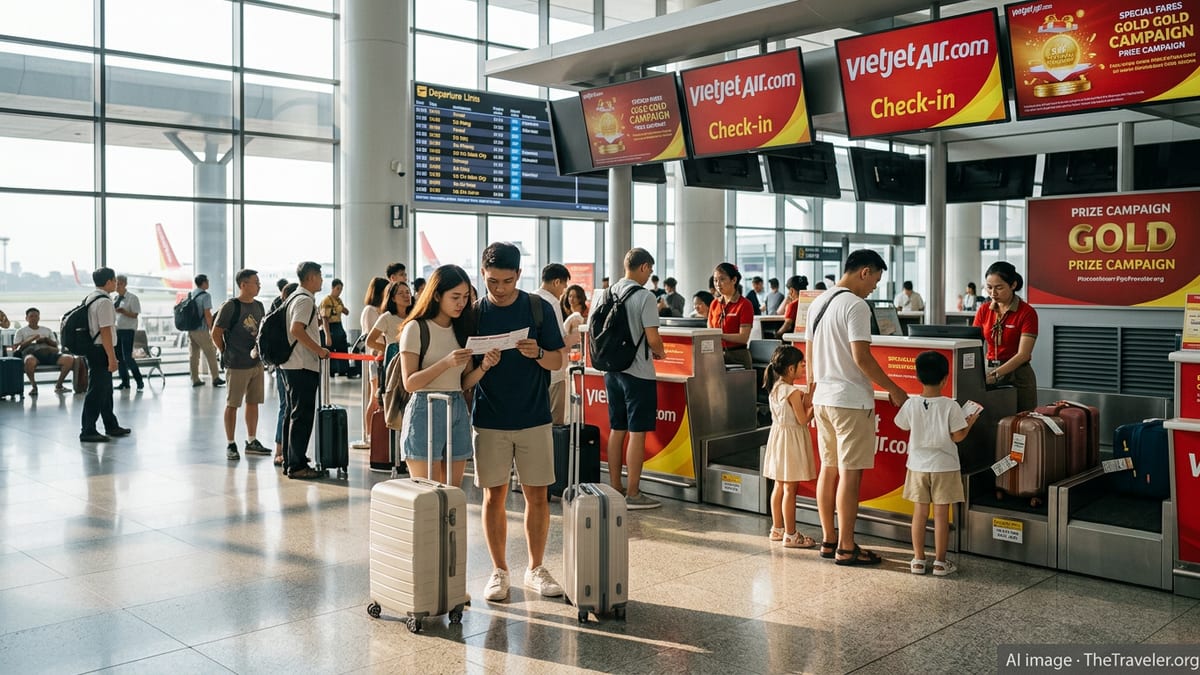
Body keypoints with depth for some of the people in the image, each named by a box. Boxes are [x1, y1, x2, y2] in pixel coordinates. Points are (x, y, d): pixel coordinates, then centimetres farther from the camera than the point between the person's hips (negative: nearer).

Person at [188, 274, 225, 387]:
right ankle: (215, 378, 7)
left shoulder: (190, 294, 10)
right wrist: (212, 330, -10)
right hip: (201, 330, -7)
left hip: (190, 330, 7)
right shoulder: (205, 296, -13)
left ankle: (195, 380, 11)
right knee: (211, 355, 3)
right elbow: (207, 315, -18)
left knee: (193, 355, 9)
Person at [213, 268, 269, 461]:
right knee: (232, 405, 2)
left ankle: (251, 442, 23)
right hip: (237, 365, -7)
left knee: (253, 403, 13)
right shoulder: (230, 306, -11)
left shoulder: (258, 306, 10)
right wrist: (226, 353, -3)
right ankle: (230, 445, 9)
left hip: (257, 363, 7)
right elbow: (216, 333, -10)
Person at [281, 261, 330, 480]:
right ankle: (297, 465, -4)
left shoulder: (294, 297, 17)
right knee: (303, 416, -7)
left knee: (294, 414, 15)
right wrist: (319, 350, -20)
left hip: (292, 364, 11)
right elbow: (296, 330, -25)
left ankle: (290, 461, 22)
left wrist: (318, 322, 21)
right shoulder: (306, 300, -14)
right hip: (303, 366, -11)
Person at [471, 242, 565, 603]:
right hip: (490, 420, 0)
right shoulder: (473, 313, 0)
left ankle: (536, 568, 20)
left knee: (538, 495, 5)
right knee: (494, 495, 5)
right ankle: (499, 570, 19)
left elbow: (558, 360, 0)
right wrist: (483, 365, -21)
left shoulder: (539, 308, -1)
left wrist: (537, 353, -21)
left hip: (534, 417, 0)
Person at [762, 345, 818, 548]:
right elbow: (803, 420, -17)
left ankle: (777, 529, 26)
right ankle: (790, 535, 0)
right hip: (791, 440, -9)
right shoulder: (793, 392, -18)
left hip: (778, 436, 9)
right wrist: (814, 405, -7)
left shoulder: (776, 389, 7)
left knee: (779, 486, 16)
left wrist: (805, 400, 9)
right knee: (790, 489, -5)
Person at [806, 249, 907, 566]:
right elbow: (861, 357, -19)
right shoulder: (855, 305, -14)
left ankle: (828, 540, 22)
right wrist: (893, 389, -11)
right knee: (850, 473, -3)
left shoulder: (818, 303, 13)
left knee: (828, 468, 14)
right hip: (850, 400, -9)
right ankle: (846, 548, 1)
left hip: (823, 398, 9)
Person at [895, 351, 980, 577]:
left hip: (918, 465, 3)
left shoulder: (911, 404, -7)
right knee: (941, 514, 5)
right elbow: (958, 436, -11)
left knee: (919, 512, 10)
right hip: (944, 466, -2)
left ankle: (918, 560, 15)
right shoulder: (950, 406, -15)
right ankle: (940, 562, 11)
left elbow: (903, 426, 8)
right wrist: (970, 422, 6)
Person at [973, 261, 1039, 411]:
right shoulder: (983, 310, 4)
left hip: (1019, 376, -4)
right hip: (991, 374, 4)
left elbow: (1023, 354, -18)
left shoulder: (1027, 312, -11)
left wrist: (995, 374, -29)